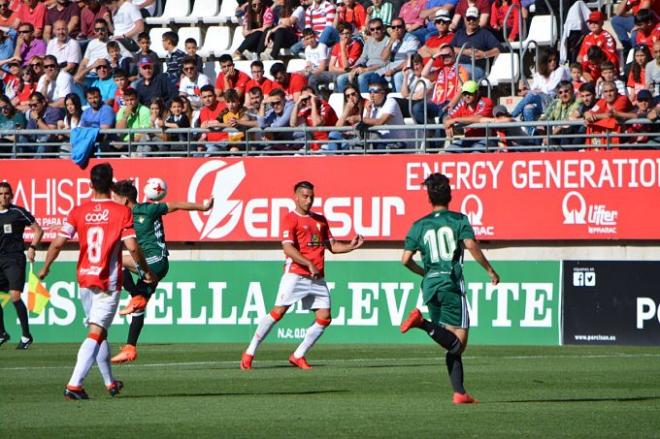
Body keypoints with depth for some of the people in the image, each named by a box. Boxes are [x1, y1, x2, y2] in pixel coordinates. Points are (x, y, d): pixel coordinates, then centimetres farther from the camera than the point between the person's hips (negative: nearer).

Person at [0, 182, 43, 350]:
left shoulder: (18, 212, -3)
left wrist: (32, 248, -10)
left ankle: (26, 335, -5)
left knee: (15, 296, -15)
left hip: (14, 259, -5)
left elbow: (38, 230, 2)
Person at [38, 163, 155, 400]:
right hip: (109, 281, -4)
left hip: (84, 279, 4)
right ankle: (74, 384, -20)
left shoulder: (78, 212, 1)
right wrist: (147, 271, 2)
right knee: (96, 334, -7)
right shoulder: (122, 212, -7)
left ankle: (110, 383, 30)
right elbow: (132, 247, -13)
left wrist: (45, 268, 14)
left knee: (98, 332, 20)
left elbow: (57, 244, -2)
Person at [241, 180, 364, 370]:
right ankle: (249, 353, -5)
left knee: (324, 317, -2)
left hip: (317, 278, 6)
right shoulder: (290, 219, -3)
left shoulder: (320, 219, 19)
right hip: (295, 275, -6)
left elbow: (332, 246, 22)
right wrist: (309, 264, -23)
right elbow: (288, 248, -15)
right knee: (278, 312, -12)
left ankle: (298, 356, 8)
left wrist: (351, 246, 5)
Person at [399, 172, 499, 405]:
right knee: (457, 343, -7)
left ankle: (459, 392, 1)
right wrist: (490, 270, -4)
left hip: (430, 285, 5)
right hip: (451, 282, -5)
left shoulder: (419, 226, 11)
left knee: (453, 344, 10)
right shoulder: (458, 220, 1)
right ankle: (424, 324, -29)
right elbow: (471, 246, -15)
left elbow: (405, 259, 5)